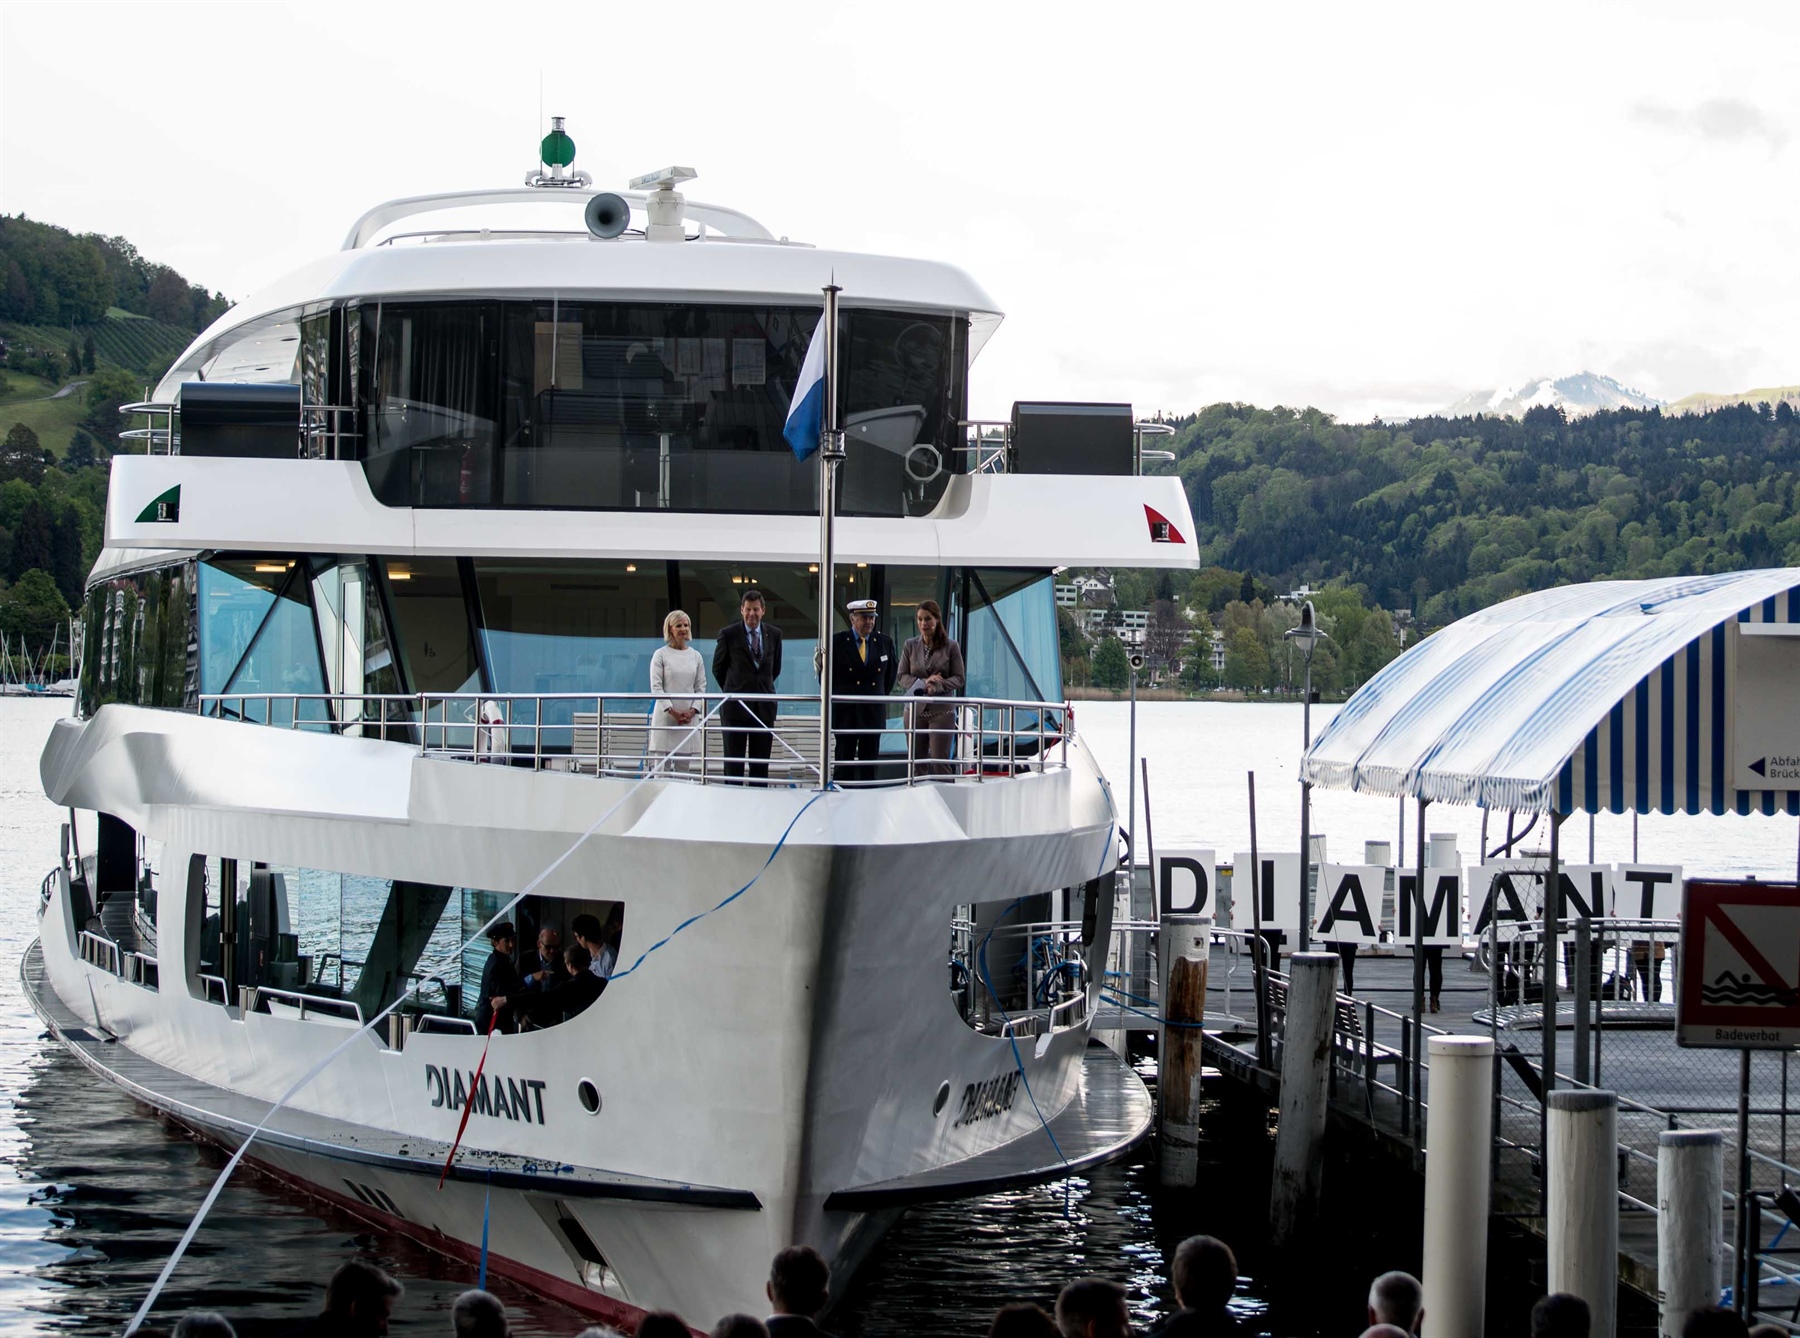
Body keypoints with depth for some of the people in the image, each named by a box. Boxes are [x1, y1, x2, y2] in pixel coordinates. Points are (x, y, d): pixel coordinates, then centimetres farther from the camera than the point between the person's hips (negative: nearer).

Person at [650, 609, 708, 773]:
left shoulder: (696, 656, 11)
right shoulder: (661, 654, 1)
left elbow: (701, 687, 10)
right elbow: (656, 686, -4)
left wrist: (692, 710, -6)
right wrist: (672, 711, -12)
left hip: (689, 716, 3)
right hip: (665, 716, -3)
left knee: (684, 765, 2)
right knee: (663, 766, -6)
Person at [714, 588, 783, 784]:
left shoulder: (774, 634, 6)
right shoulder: (728, 635, -2)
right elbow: (718, 668, 8)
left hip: (764, 707, 3)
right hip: (735, 707, -3)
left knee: (761, 764, 4)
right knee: (734, 762, -1)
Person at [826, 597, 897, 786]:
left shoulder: (884, 642, 5)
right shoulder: (836, 643, -3)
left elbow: (892, 670, 20)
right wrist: (836, 697, 6)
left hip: (874, 713, 3)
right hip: (845, 712, -3)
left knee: (869, 766, 5)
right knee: (844, 763, -1)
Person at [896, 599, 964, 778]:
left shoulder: (951, 647, 0)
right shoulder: (910, 645, 6)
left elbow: (958, 679, -1)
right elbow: (902, 676, 4)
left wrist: (937, 686, -18)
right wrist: (923, 683, -14)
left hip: (942, 711, -2)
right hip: (915, 709, 2)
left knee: (940, 762, -4)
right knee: (917, 762, 5)